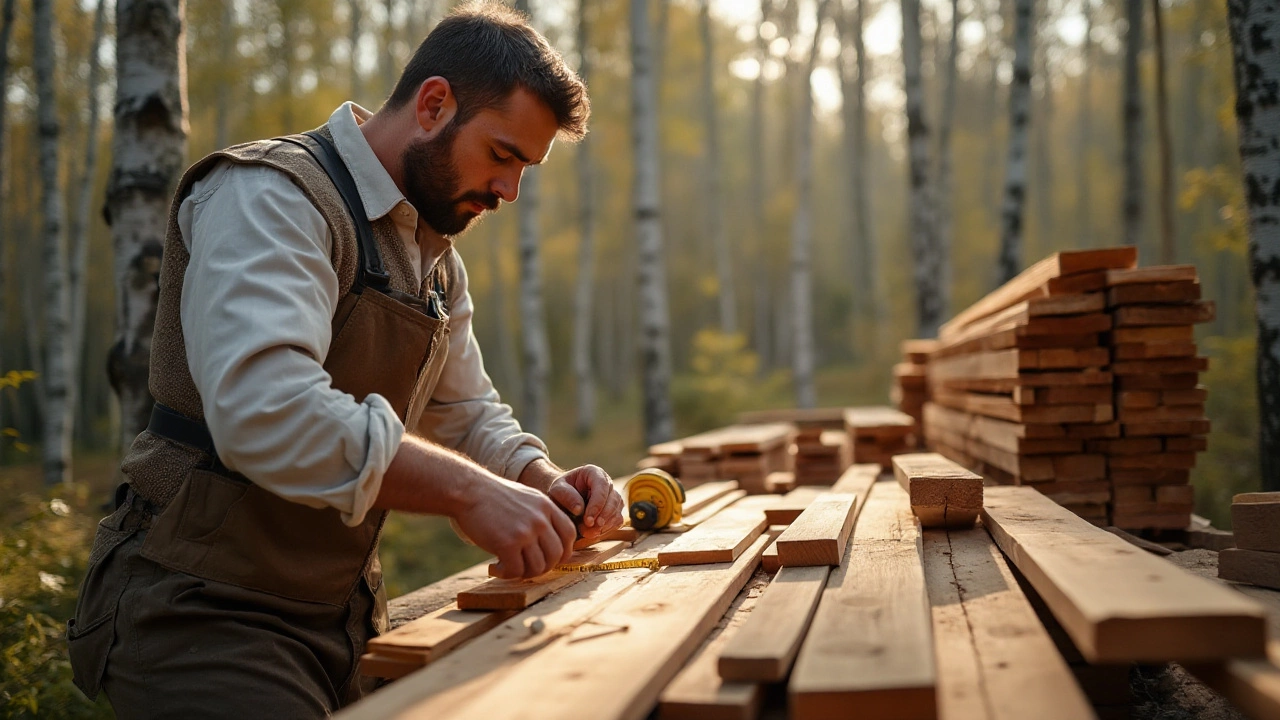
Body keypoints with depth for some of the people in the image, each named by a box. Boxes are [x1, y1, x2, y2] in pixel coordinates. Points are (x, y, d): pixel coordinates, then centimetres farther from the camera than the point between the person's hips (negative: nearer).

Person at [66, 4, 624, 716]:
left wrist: (547, 482, -3)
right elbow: (264, 410, -32)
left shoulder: (438, 257, 13)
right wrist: (468, 491, -29)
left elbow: (467, 413, 17)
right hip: (203, 606, -8)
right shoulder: (272, 196, -17)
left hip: (342, 612, 8)